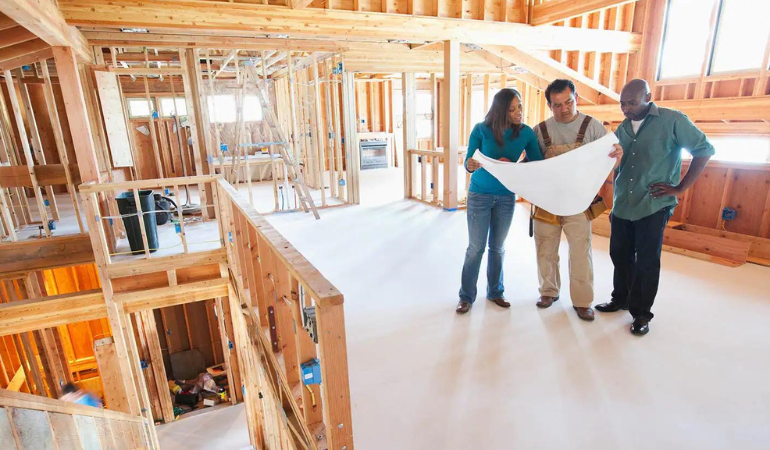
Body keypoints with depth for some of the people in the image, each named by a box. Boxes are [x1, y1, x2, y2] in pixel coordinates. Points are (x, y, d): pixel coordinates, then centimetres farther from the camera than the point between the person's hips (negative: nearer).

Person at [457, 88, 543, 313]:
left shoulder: (526, 133, -7)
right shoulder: (481, 130, -13)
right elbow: (468, 163, -15)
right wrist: (470, 165, -36)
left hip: (506, 197, 3)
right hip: (479, 195, -2)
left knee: (498, 247, 12)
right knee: (476, 247, 1)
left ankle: (495, 292, 28)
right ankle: (466, 296, 13)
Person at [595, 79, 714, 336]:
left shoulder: (672, 121, -6)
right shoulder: (622, 129, 10)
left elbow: (704, 149, -4)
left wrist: (681, 188, -8)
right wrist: (616, 201, 14)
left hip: (653, 207, -5)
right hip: (622, 207, 5)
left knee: (647, 261, 2)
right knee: (620, 255, 13)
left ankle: (641, 313, 16)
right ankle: (621, 299, 32)